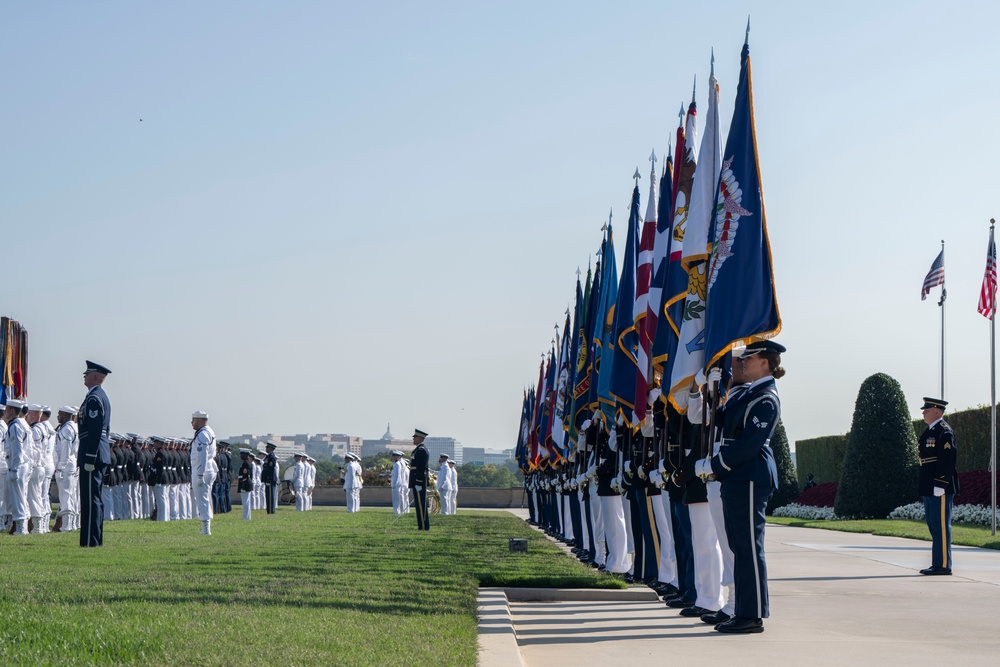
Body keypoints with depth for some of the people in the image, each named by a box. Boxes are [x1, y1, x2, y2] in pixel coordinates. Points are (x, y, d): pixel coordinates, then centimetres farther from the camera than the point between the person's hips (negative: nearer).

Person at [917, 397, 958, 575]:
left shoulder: (944, 432, -12)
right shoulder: (930, 431, 19)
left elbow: (948, 459, -18)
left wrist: (940, 485, -22)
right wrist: (926, 486, 22)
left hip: (940, 488, -10)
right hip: (930, 488, 10)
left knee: (941, 525, -8)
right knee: (934, 525, 12)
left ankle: (943, 565, -7)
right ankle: (937, 564, 17)